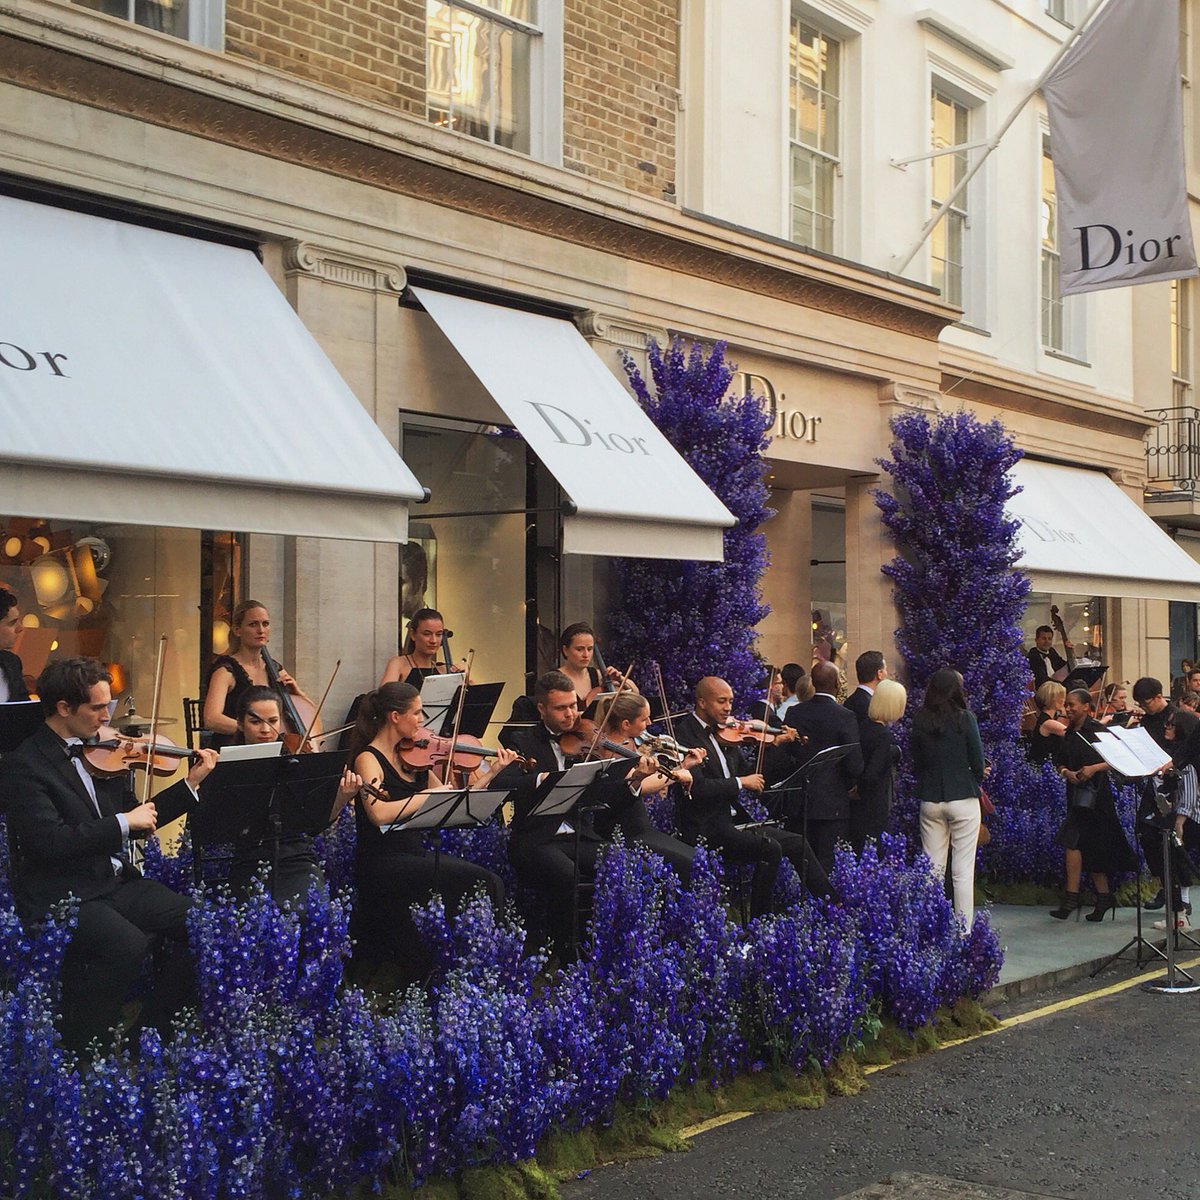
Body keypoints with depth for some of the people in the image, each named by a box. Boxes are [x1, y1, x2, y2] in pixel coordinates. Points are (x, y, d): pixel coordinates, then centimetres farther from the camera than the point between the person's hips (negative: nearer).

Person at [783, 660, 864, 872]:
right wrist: (850, 786, 7)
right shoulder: (845, 717, -11)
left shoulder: (793, 714, 1)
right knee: (830, 866, 0)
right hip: (834, 805, -4)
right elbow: (855, 765, -12)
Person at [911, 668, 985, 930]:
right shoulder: (964, 718, -9)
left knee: (932, 870, 10)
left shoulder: (919, 720, -1)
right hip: (963, 798, -3)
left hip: (930, 799, 3)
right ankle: (964, 929, 2)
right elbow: (977, 759, -5)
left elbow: (914, 760, 5)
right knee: (963, 871, 1)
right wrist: (976, 783, 13)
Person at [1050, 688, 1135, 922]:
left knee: (1072, 840, -15)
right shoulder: (1069, 734, 12)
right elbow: (1061, 763, 15)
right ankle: (1104, 896, 20)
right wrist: (1066, 772, -6)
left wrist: (1094, 768, -21)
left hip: (1094, 793, -8)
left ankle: (1071, 898, -11)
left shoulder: (1097, 730, -9)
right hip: (1076, 793, 8)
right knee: (1090, 849, 11)